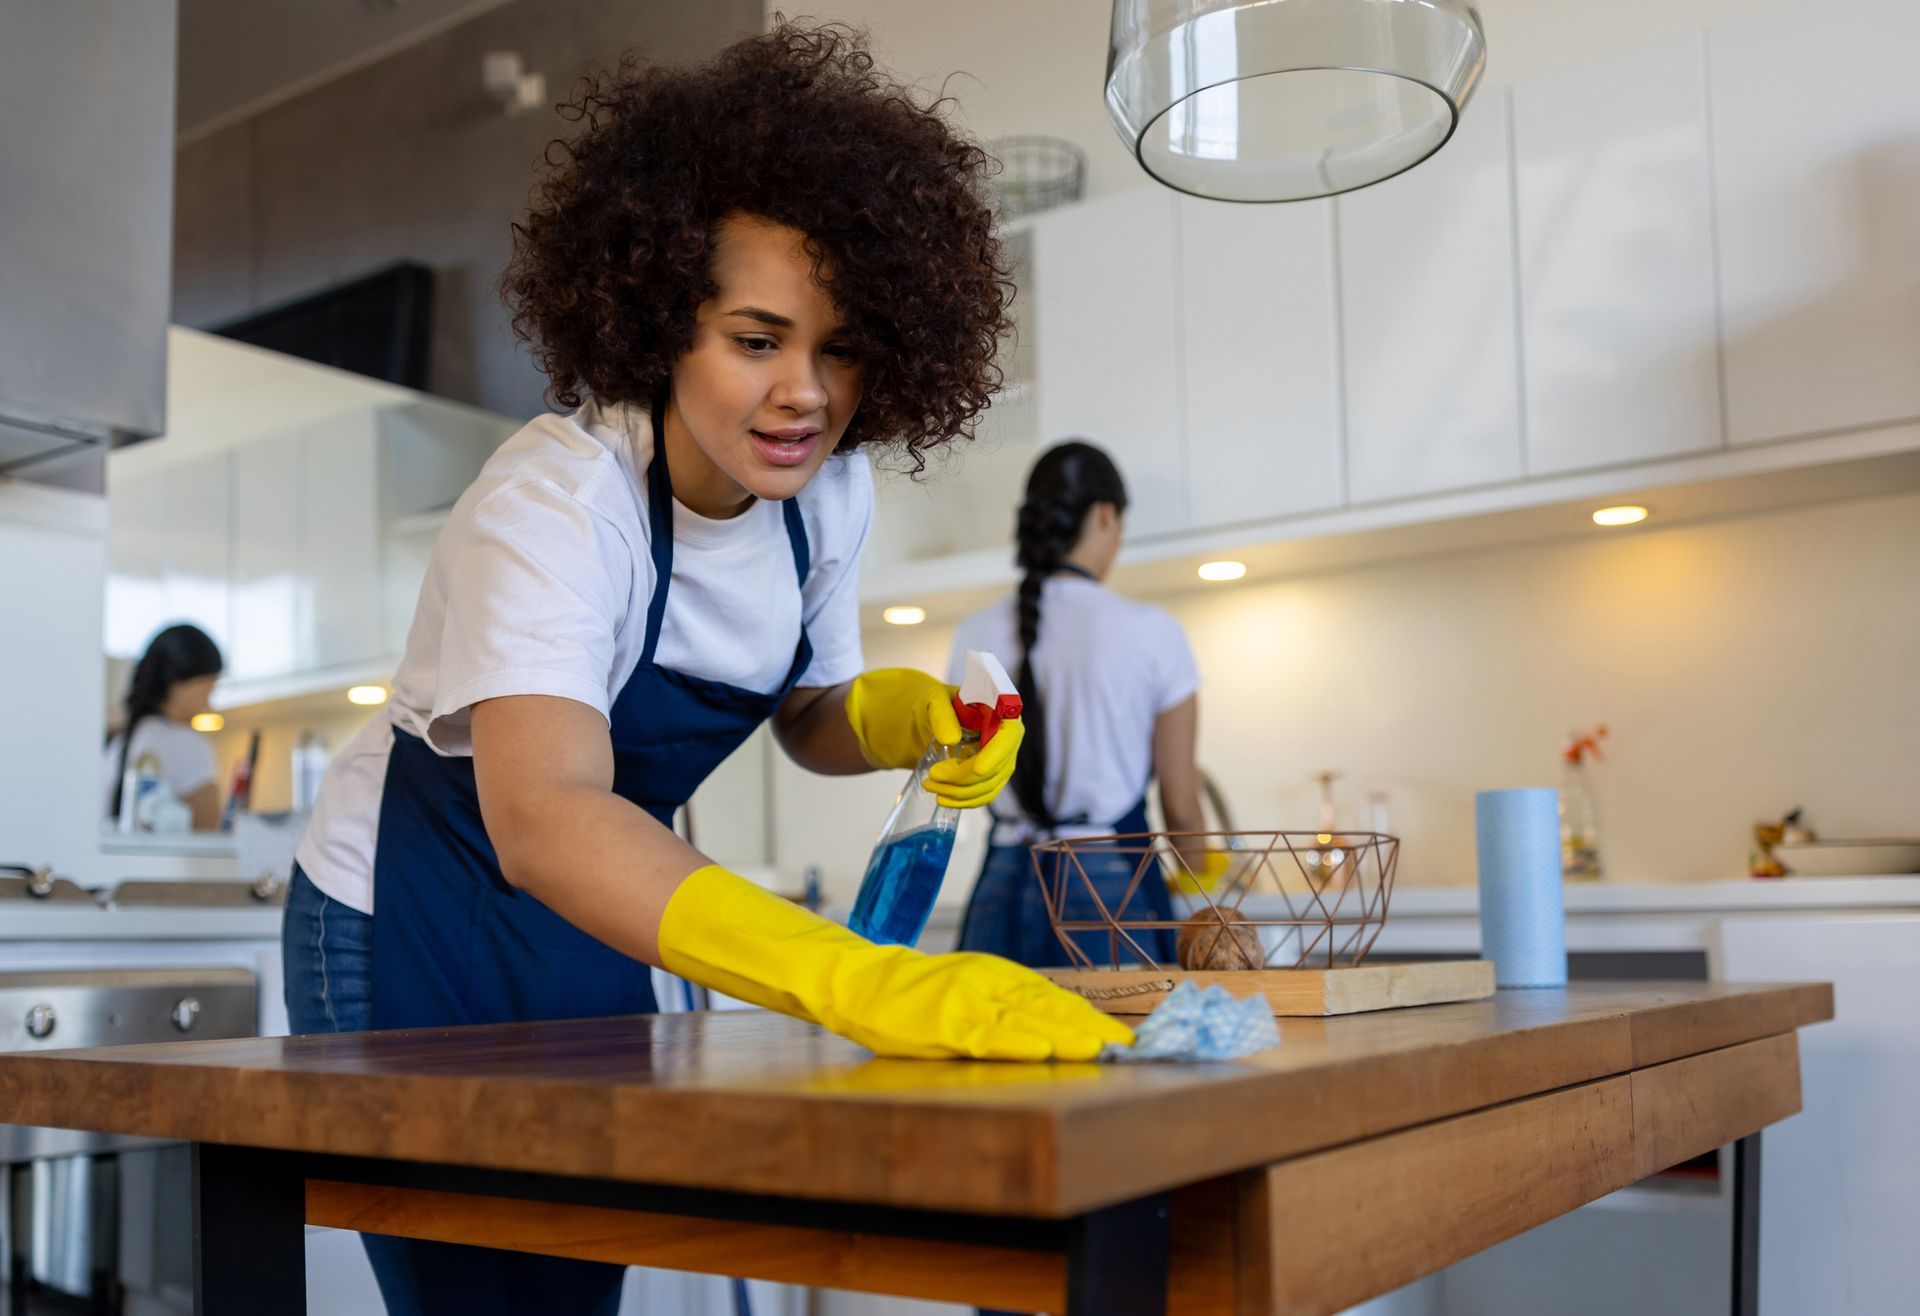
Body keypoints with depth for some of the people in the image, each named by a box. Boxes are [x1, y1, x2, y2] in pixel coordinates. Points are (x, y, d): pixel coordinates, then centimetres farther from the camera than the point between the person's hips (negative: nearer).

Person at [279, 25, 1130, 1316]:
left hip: (595, 911, 6)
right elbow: (544, 818, -48)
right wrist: (858, 978, -62)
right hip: (412, 920, -6)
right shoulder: (554, 502, -32)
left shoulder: (829, 490, -11)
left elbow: (808, 714, 6)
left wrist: (909, 712, -19)